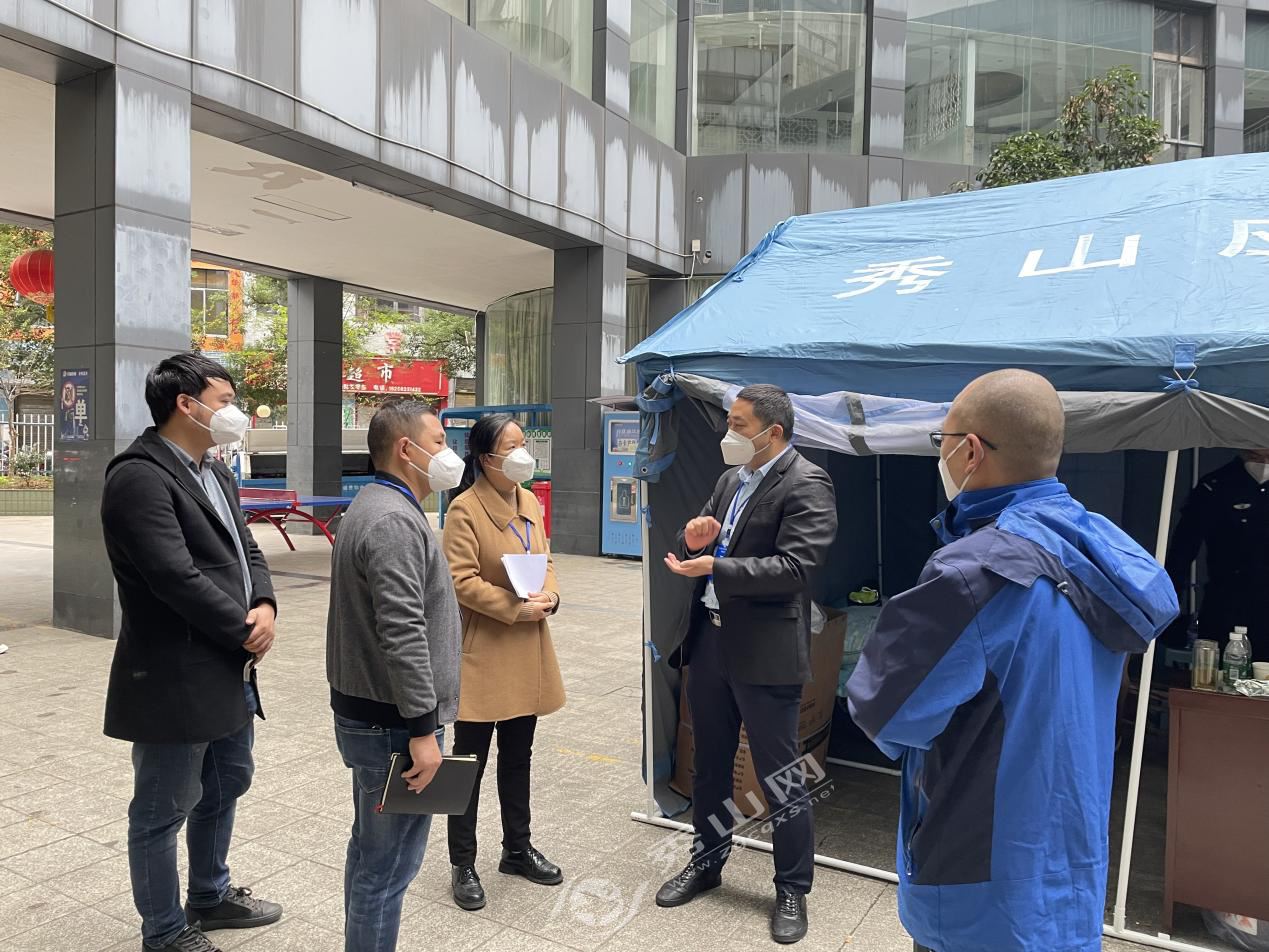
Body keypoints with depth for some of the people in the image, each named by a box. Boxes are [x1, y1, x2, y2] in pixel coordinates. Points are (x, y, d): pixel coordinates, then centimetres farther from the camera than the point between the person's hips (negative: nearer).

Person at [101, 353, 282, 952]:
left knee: (226, 787, 23)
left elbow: (244, 548, 13)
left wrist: (265, 606, -6)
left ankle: (211, 895, 43)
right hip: (175, 677, -9)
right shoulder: (139, 477, -19)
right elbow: (178, 577, -25)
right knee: (163, 810, 9)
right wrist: (244, 633, -14)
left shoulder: (214, 471, 12)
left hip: (230, 670, 10)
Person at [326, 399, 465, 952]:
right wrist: (423, 729, -23)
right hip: (393, 722, -11)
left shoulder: (376, 507, 12)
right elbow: (403, 636, -27)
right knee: (389, 863, 1)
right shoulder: (394, 521, -21)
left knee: (371, 848, 21)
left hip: (367, 713, 11)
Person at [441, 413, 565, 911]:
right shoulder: (464, 509, -14)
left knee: (518, 756, 19)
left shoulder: (529, 502, 7)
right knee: (470, 760, 7)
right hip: (481, 651, -7)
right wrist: (516, 609, -21)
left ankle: (518, 849, 36)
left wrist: (549, 595, -7)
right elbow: (463, 581, -18)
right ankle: (462, 863, 23)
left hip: (527, 651, 7)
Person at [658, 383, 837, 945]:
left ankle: (792, 889, 25)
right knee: (709, 765, 20)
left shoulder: (806, 485, -12)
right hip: (708, 641, 8)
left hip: (765, 652, -7)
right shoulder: (732, 479, 12)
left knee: (780, 777, 6)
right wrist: (694, 540, -7)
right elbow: (702, 552, 17)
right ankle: (706, 862, 39)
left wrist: (715, 568, -25)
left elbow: (795, 566, -22)